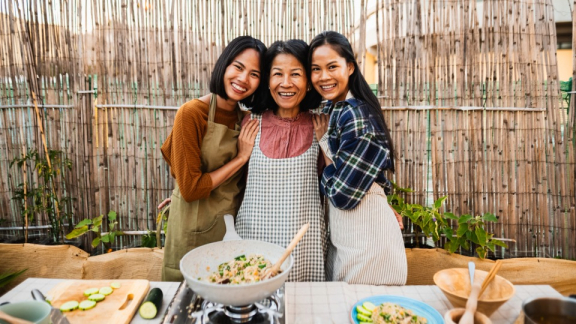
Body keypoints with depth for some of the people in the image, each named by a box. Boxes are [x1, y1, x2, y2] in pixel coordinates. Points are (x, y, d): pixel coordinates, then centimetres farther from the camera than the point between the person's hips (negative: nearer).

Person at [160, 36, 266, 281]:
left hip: (232, 225, 6)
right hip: (194, 232, -5)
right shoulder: (192, 113, -16)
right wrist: (241, 158, -16)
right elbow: (190, 189, -20)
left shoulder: (244, 119, 3)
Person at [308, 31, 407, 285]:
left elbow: (343, 195, -22)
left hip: (366, 236, -9)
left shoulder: (357, 116, -22)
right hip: (342, 233, 9)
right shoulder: (332, 108, 5)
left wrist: (324, 141, -14)